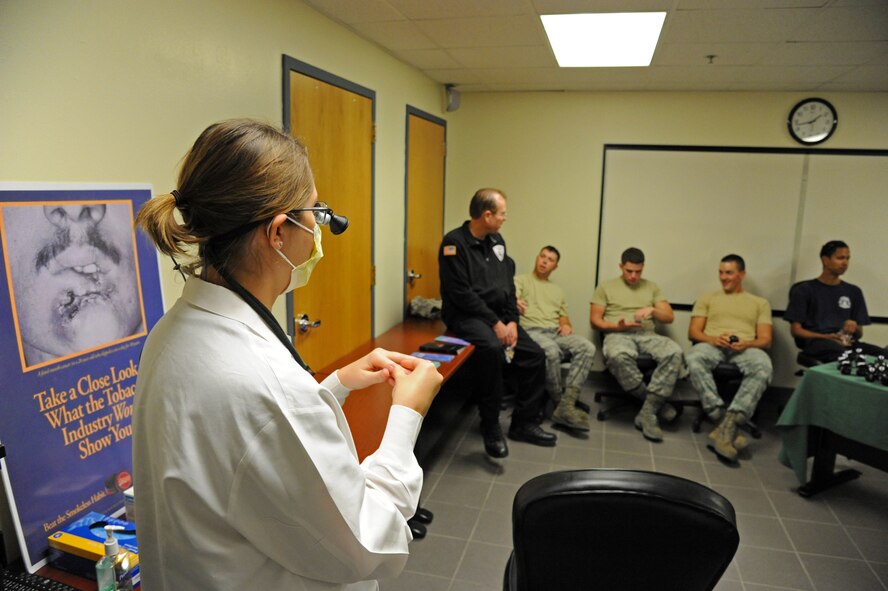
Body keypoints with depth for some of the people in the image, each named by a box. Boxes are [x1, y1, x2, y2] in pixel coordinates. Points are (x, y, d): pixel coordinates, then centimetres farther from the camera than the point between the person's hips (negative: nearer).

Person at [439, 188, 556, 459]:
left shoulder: (496, 241, 11)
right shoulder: (454, 242, -13)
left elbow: (508, 284, 11)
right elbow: (461, 293, -19)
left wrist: (511, 320, -3)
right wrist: (495, 323, -19)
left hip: (498, 316, 8)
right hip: (465, 316, -8)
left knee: (535, 355, -2)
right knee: (492, 349, -35)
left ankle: (524, 423, 13)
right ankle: (490, 428, -19)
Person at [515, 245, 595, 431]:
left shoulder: (558, 289, 31)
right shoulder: (521, 280, 14)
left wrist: (566, 324, 1)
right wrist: (515, 302, -33)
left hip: (556, 332, 5)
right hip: (530, 331, -5)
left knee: (587, 347, -26)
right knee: (551, 351, -39)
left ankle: (565, 407, -34)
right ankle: (560, 402, -19)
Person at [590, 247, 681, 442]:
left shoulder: (652, 287, 21)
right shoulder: (606, 287, 13)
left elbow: (669, 317, 14)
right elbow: (595, 320, 7)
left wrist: (652, 310, -7)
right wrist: (617, 326, -12)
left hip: (647, 336, 3)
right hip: (617, 335, -2)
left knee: (674, 352, -32)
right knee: (618, 355, -41)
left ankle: (647, 413, -29)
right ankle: (657, 402, -20)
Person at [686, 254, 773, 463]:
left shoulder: (760, 303, 24)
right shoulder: (707, 298, 24)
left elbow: (765, 339, 12)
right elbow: (693, 332, 13)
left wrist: (747, 343, -12)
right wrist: (713, 339, -10)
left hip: (746, 348, 0)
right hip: (712, 345, 0)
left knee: (763, 366, -37)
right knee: (693, 358, -38)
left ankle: (728, 425, -40)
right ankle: (724, 422, -37)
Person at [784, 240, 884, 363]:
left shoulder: (854, 292, 21)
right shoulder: (804, 290, 7)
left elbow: (859, 334, 21)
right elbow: (796, 330, 1)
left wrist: (855, 327, -4)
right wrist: (826, 337, -13)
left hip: (847, 342, 5)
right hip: (815, 342, -5)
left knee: (881, 355, -28)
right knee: (842, 355, -40)